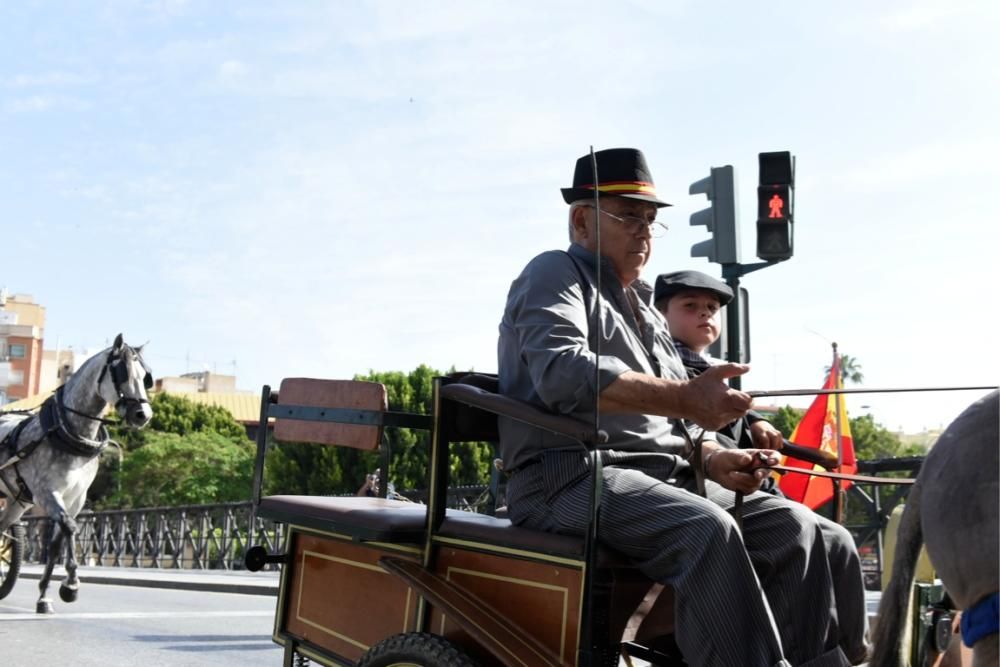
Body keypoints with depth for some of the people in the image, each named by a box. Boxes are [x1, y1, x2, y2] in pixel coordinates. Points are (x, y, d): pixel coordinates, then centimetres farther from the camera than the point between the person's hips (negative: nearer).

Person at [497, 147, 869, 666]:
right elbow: (562, 374, -20)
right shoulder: (554, 274, 1)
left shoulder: (646, 313, 26)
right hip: (572, 476, -8)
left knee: (792, 524, -9)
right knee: (707, 529, -33)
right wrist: (682, 399, -28)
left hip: (664, 478, 8)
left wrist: (714, 459, 1)